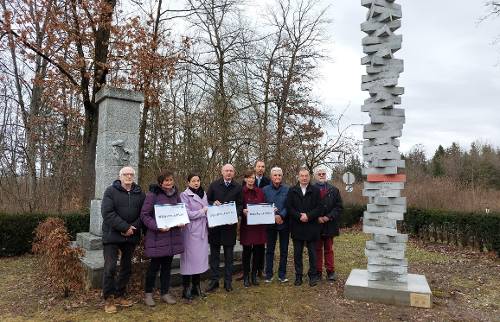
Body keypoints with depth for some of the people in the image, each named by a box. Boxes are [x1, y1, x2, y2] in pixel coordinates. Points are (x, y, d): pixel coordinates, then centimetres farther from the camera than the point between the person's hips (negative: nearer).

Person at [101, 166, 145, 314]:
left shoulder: (139, 193, 7)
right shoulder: (111, 191, -5)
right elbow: (107, 213, -15)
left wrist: (134, 227, -14)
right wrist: (125, 227, -19)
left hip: (131, 237, 4)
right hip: (112, 235, -4)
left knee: (127, 267, 12)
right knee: (110, 268, -4)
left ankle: (119, 296, 26)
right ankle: (109, 299, 10)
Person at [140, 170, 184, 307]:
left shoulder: (175, 194, 9)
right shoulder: (153, 194, -9)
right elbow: (144, 215, -10)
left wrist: (181, 222, -1)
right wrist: (157, 226, -20)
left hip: (172, 235, 5)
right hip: (157, 236, -5)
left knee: (167, 265, 13)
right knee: (155, 265, 2)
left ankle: (165, 293, 26)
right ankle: (148, 293, 22)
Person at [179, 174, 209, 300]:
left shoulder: (203, 194, 13)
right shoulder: (185, 195, -8)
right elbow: (187, 214, -14)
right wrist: (203, 211, -10)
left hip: (202, 231, 6)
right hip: (191, 231, -6)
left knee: (200, 258, 11)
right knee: (189, 259, 0)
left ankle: (196, 287, 24)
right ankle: (186, 289, 12)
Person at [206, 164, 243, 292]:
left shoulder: (238, 187, 3)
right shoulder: (214, 185, 2)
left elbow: (240, 205, 3)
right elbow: (206, 201, 5)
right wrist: (213, 203, -16)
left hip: (230, 224, 0)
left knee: (229, 255, 9)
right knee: (214, 254, 8)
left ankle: (228, 281, 20)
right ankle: (214, 280, 19)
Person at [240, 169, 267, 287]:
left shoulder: (260, 192, 10)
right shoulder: (241, 192, -4)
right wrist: (243, 211, -24)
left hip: (259, 225, 4)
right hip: (246, 225, -4)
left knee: (258, 250, 6)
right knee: (247, 250, 3)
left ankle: (254, 275, 22)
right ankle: (246, 276, 16)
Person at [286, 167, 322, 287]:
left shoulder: (315, 191, 3)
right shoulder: (292, 191, 5)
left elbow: (319, 208, -3)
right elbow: (289, 207, -1)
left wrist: (308, 216, -15)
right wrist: (299, 216, -14)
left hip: (311, 227, -1)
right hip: (297, 227, 1)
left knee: (312, 253, 7)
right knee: (297, 253, 9)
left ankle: (313, 275, 18)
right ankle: (298, 276, 19)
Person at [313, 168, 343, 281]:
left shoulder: (334, 190, 5)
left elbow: (339, 207, 1)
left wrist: (329, 217, -11)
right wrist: (316, 218, -13)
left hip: (329, 224, 1)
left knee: (329, 249, 11)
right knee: (317, 249, 8)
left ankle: (330, 272, 18)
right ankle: (318, 272, 16)